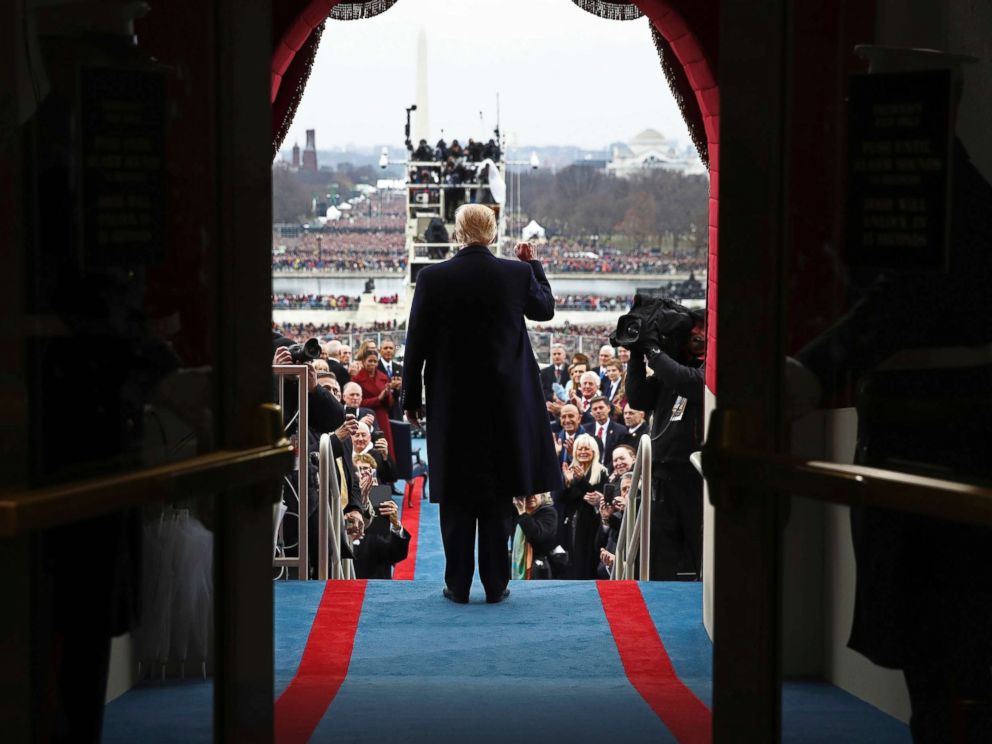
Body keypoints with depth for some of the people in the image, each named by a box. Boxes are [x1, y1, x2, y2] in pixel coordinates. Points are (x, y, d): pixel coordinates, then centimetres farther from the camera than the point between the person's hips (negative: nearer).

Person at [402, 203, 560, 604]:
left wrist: (411, 399, 5)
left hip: (451, 402, -1)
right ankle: (496, 584, 12)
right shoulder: (517, 274, -7)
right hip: (505, 402, 1)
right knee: (499, 496, 9)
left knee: (456, 497, 8)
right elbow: (545, 309, 14)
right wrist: (533, 264, 26)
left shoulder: (432, 278, -9)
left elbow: (416, 343, -4)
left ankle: (458, 584, 11)